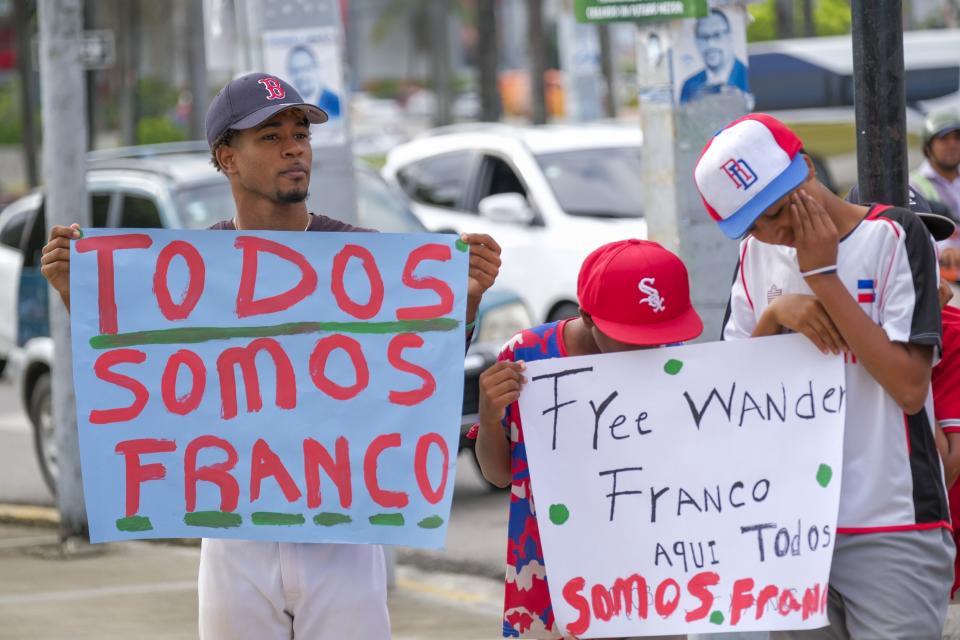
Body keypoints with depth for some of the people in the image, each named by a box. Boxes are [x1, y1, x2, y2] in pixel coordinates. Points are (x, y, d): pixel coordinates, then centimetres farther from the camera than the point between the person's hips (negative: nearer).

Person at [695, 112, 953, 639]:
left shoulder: (893, 236, -6)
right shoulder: (757, 255, 11)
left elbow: (909, 387, -14)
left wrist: (823, 276, -13)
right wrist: (774, 315, -9)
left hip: (890, 529, -5)